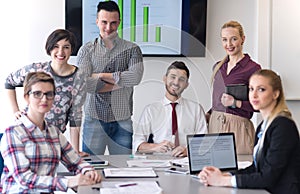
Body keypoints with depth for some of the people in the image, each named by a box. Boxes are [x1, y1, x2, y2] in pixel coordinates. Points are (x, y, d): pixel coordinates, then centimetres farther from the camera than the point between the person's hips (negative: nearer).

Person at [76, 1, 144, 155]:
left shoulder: (132, 49, 6)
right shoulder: (86, 50, 5)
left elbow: (135, 77, -12)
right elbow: (83, 83, -10)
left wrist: (101, 75, -10)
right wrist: (120, 83, -9)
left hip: (122, 120, 0)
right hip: (93, 118, 0)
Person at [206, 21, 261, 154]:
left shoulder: (252, 68, -5)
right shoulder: (218, 67, 14)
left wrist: (235, 102, -15)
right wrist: (207, 115, 7)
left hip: (237, 127, -5)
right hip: (214, 125, 5)